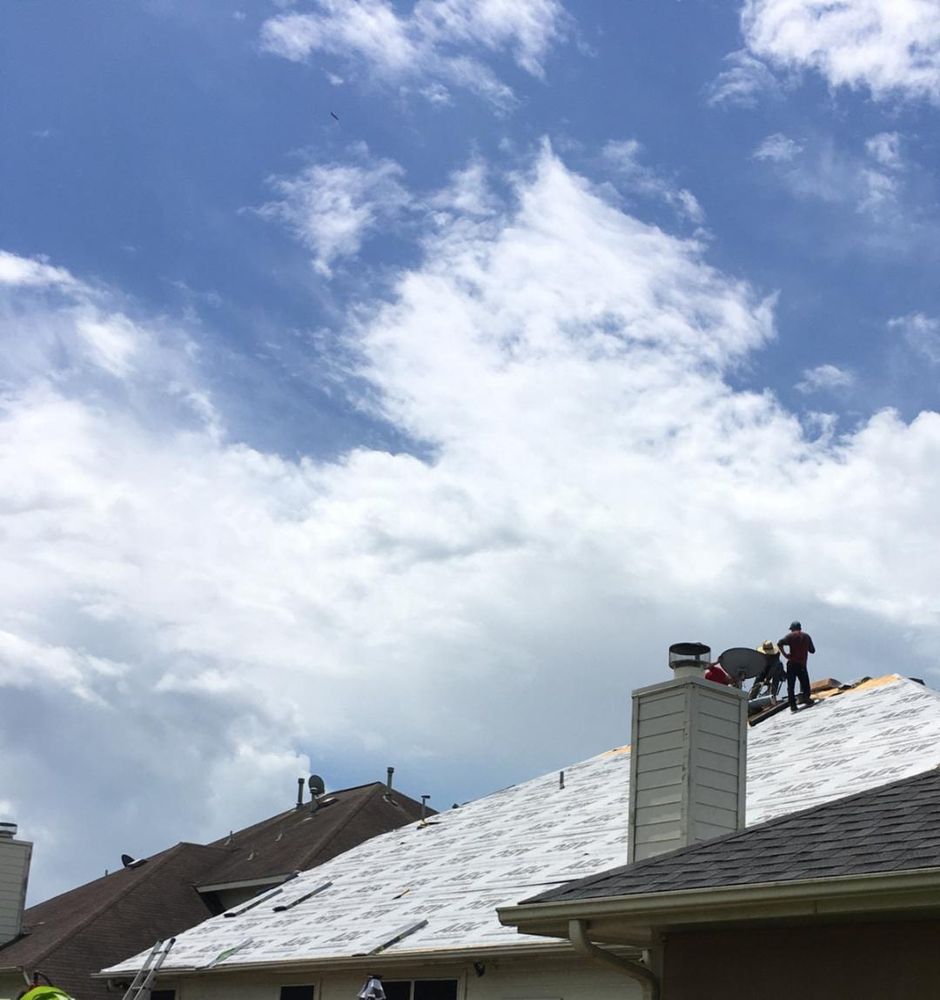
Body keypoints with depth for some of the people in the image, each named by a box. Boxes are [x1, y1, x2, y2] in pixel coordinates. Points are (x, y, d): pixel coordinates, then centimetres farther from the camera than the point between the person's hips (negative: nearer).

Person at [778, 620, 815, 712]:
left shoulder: (791, 636, 1)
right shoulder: (807, 636, 10)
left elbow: (780, 643, -16)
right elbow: (812, 650, 16)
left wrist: (784, 654, -10)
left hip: (792, 664, -2)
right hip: (802, 664, 2)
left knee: (791, 686, 3)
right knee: (805, 683, 12)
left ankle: (792, 705, -4)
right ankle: (805, 695, -16)